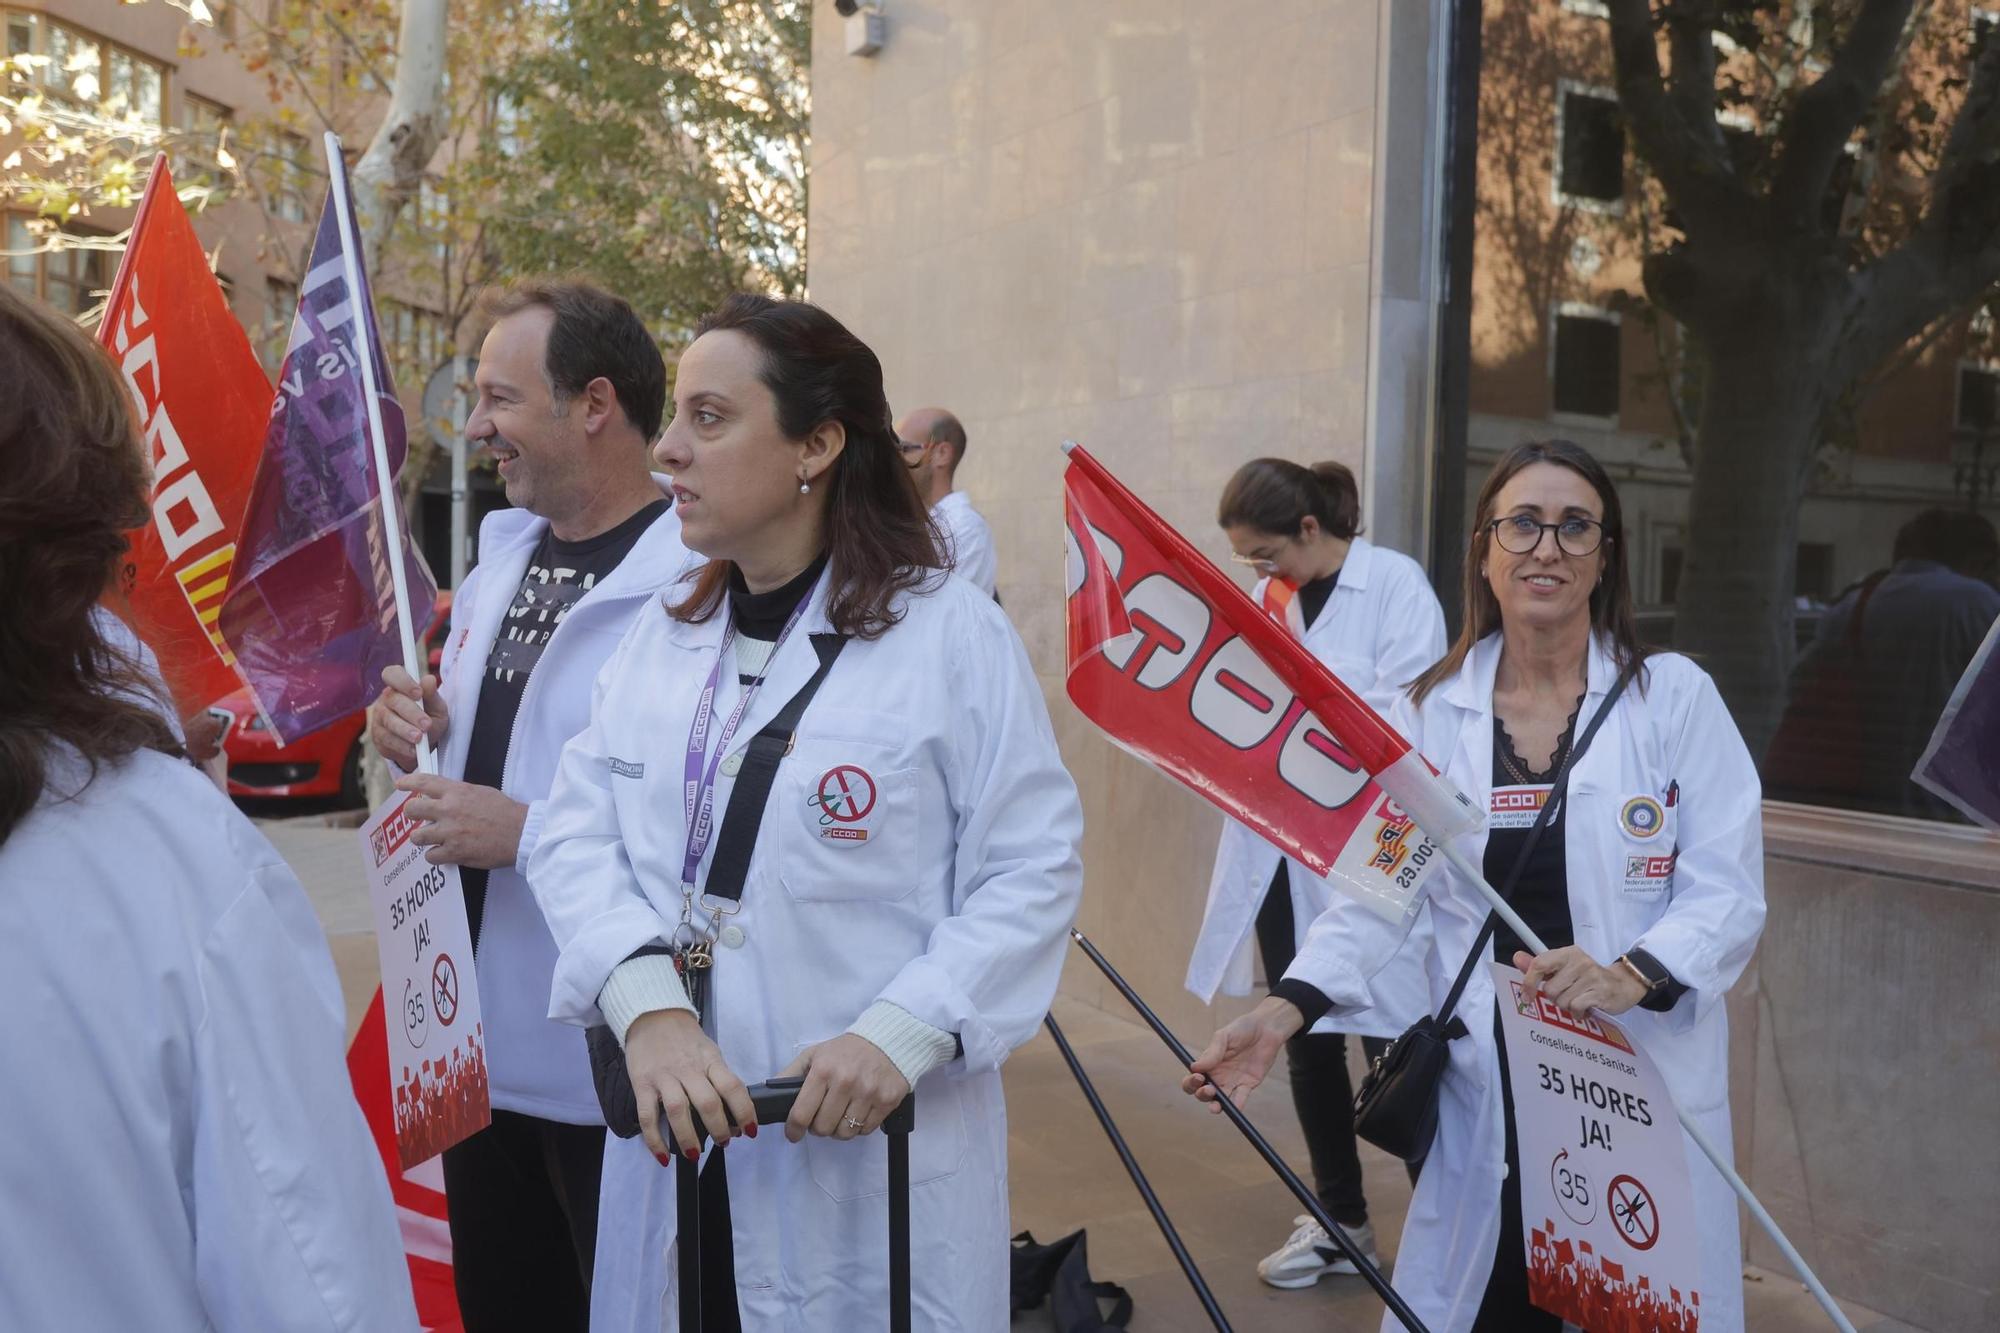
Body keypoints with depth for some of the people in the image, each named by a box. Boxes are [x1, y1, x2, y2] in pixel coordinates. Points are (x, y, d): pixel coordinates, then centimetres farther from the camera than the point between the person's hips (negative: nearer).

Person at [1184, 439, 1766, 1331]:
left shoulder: (1675, 696, -2)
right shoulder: (1429, 712, 2)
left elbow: (1728, 892, -6)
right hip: (1482, 1093, 1)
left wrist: (1631, 975, -25)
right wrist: (1285, 1008, -17)